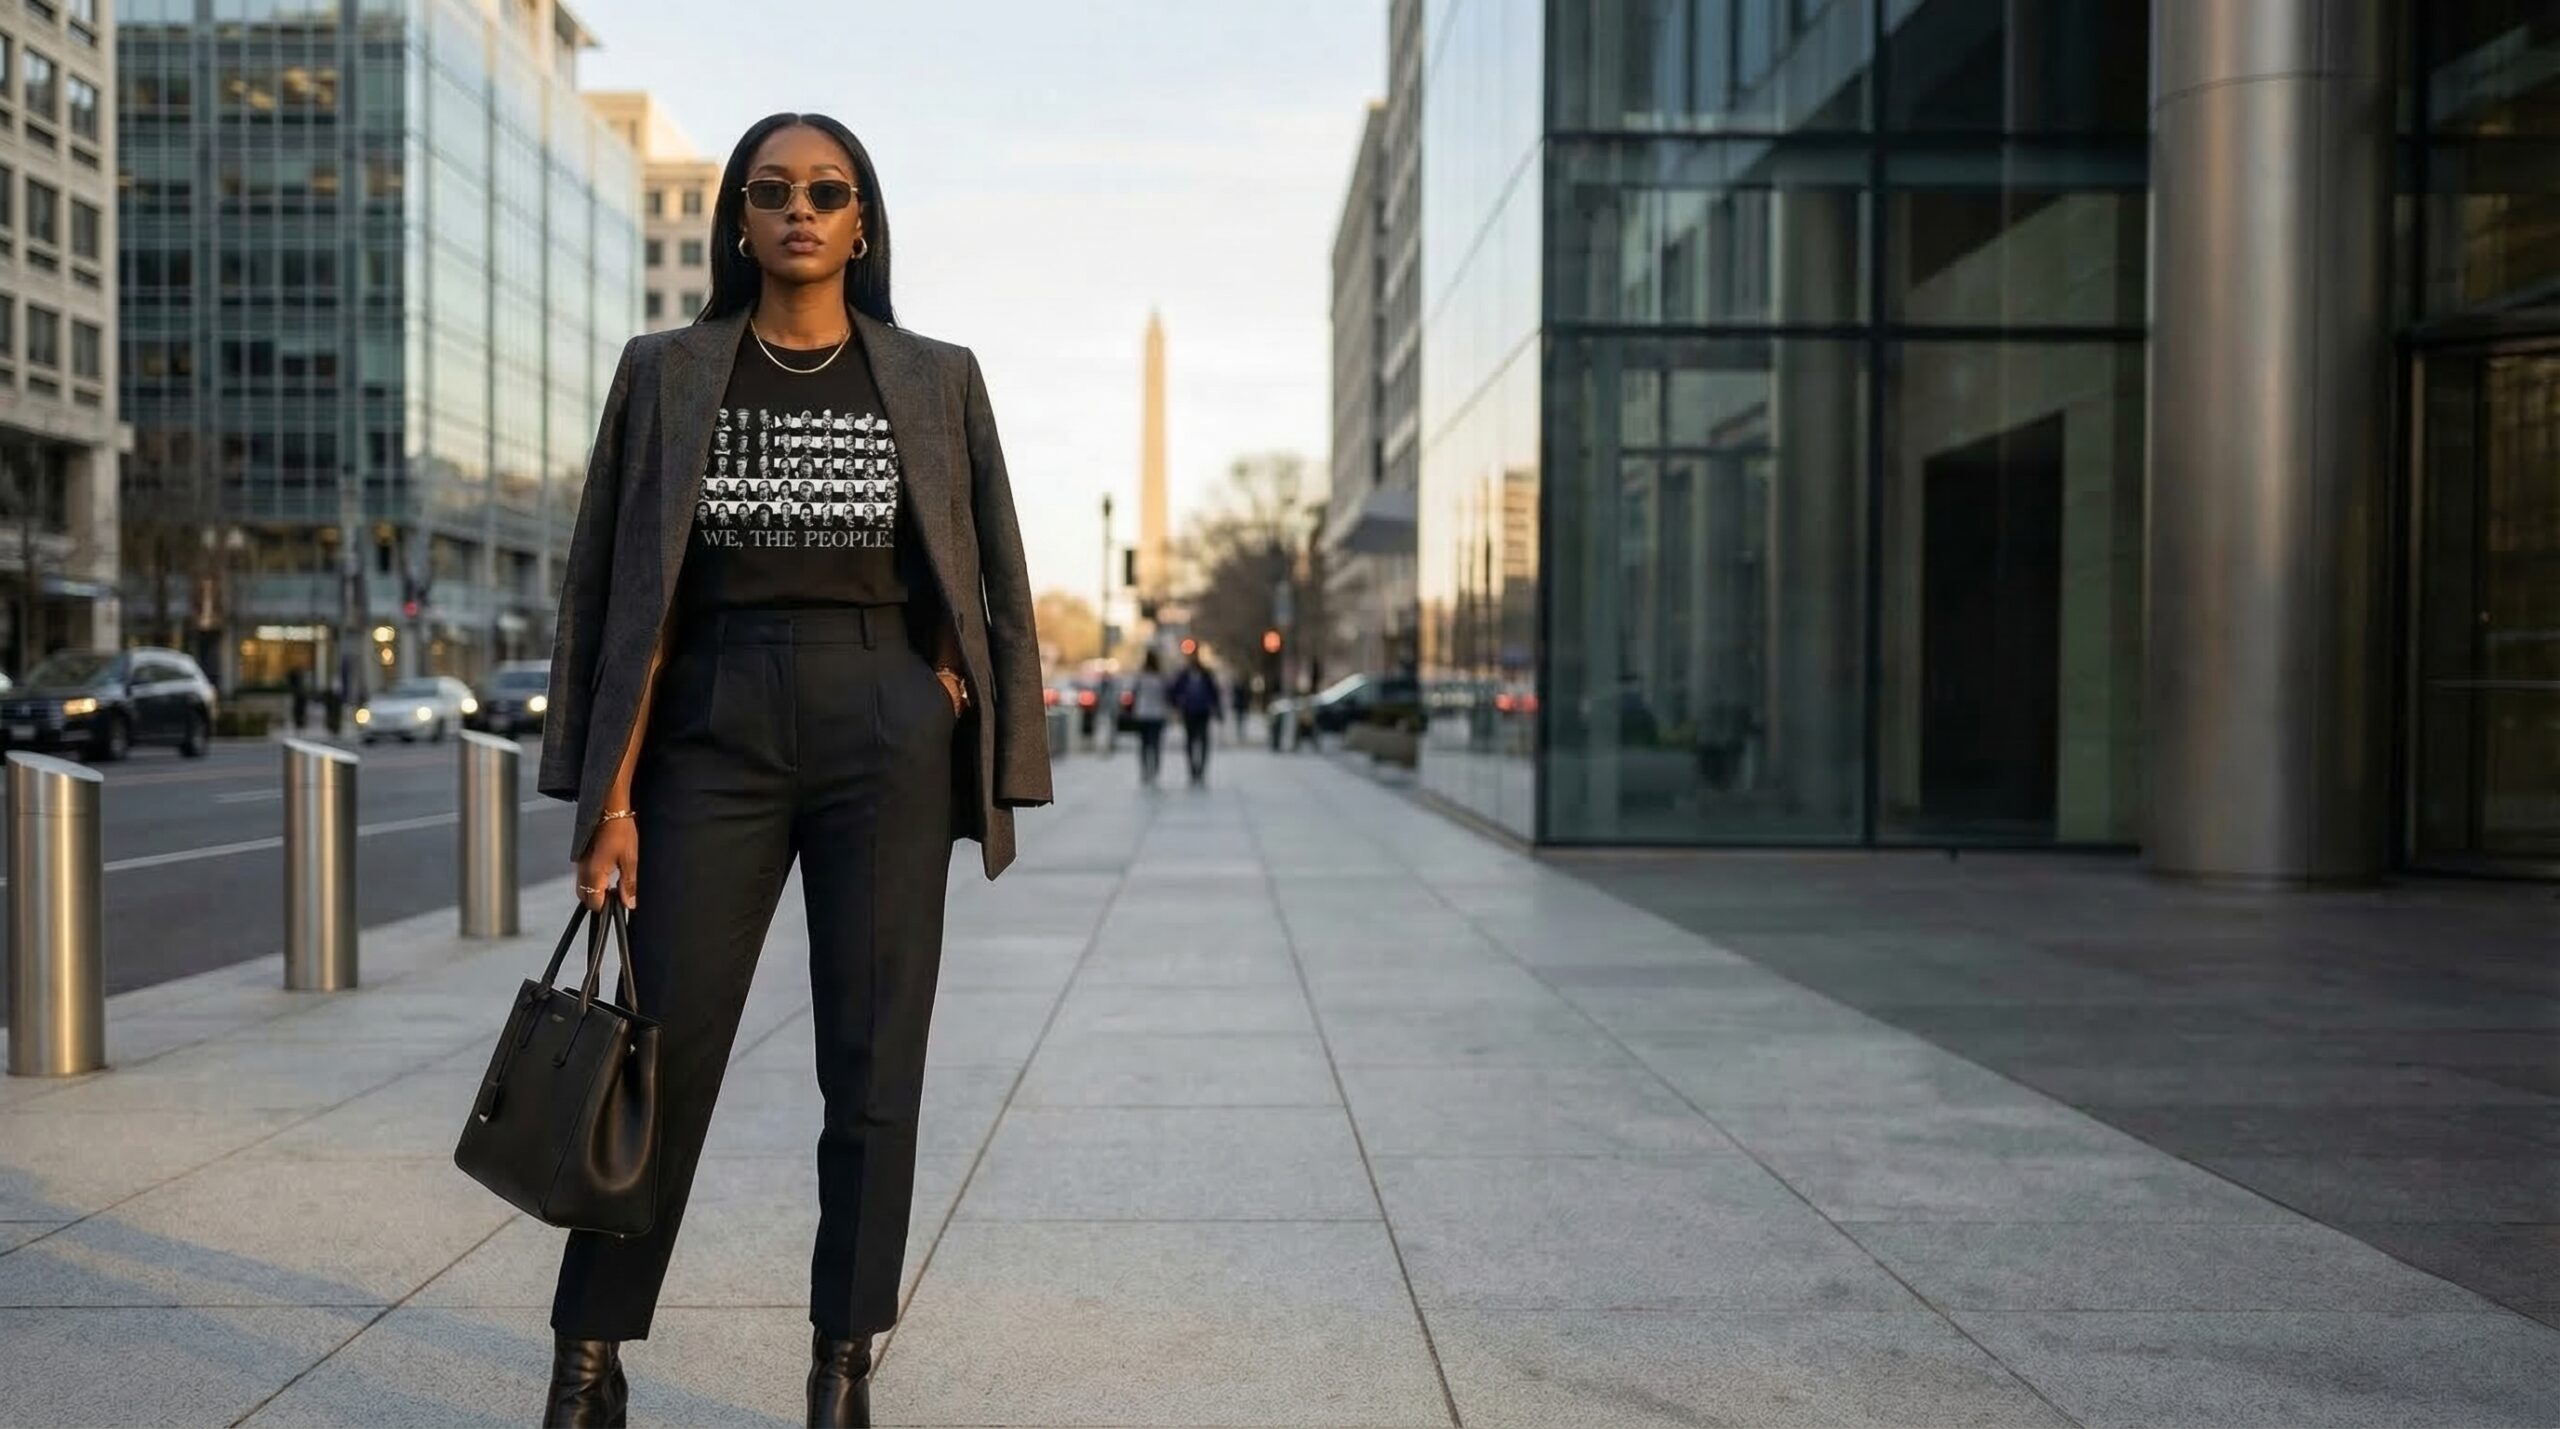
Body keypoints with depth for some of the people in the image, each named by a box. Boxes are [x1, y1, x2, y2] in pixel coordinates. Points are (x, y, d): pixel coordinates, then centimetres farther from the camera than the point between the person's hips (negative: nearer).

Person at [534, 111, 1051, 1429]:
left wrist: (989, 772, 2)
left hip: (886, 733, 1)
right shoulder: (666, 372, 6)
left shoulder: (938, 380, 8)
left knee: (874, 1062, 2)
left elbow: (989, 588, 10)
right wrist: (610, 795, -3)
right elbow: (617, 591, 3)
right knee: (664, 1050, 1)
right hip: (715, 727, 0)